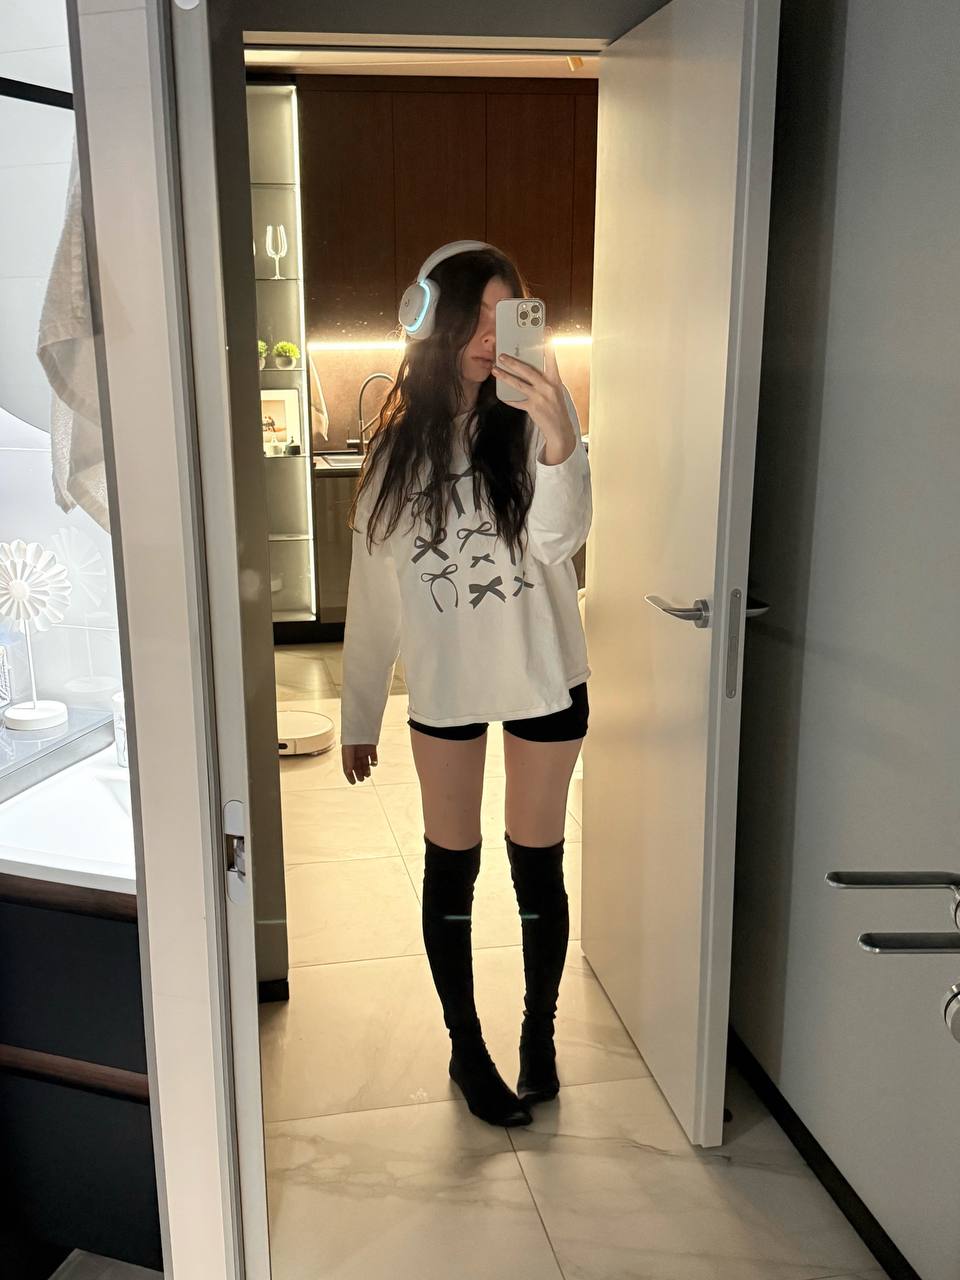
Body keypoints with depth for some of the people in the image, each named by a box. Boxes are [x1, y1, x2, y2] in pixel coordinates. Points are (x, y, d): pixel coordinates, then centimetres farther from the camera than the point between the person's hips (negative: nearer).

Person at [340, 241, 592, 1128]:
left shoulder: (536, 411, -9)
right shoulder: (400, 439, -1)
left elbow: (558, 538, -24)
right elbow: (373, 587, 3)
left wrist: (559, 441, -43)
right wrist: (359, 713, 5)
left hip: (542, 675, -2)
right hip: (444, 680, 2)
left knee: (537, 863, 10)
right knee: (452, 866, 11)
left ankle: (540, 1034, 33)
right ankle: (466, 1048, 31)